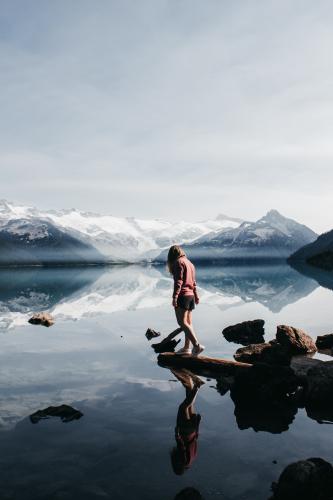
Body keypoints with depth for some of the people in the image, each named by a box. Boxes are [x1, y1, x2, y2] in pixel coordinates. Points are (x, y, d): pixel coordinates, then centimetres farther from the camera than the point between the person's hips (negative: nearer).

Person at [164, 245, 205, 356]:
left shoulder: (178, 262, -8)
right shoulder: (189, 263, 19)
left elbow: (178, 281, -19)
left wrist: (175, 296, -24)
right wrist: (196, 296, 30)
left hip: (182, 295, -9)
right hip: (190, 295, 9)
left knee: (182, 322, -12)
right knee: (188, 322, 10)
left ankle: (197, 345, -20)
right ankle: (187, 347, 14)